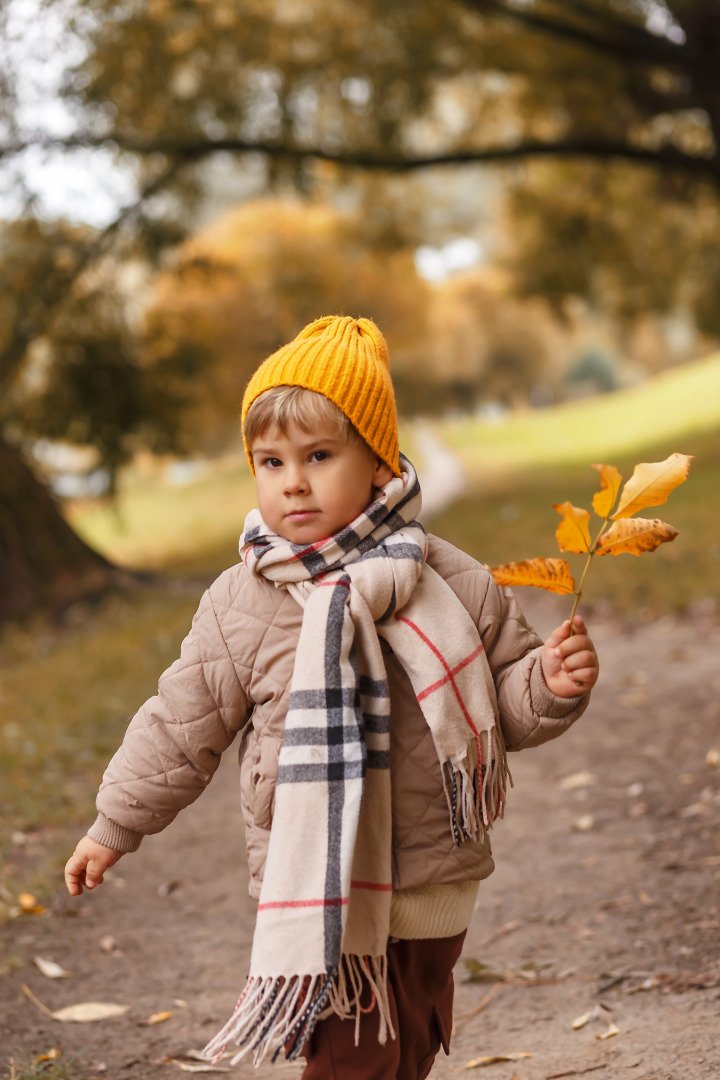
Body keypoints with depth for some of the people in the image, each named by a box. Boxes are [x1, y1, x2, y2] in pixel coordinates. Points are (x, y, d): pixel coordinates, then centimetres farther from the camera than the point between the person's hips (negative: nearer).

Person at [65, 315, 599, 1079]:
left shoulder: (453, 586, -3)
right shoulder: (239, 606, -5)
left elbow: (504, 705, 6)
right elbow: (182, 725, 5)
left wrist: (550, 684, -15)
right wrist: (115, 826, 9)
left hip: (434, 883, 2)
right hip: (321, 889, -2)